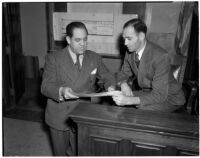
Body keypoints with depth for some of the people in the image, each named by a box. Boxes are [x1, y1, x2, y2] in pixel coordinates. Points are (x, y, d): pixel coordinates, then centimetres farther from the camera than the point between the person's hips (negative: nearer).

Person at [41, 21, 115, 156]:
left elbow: (107, 77, 8)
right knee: (60, 153, 17)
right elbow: (45, 86, -10)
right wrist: (61, 91, -30)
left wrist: (110, 87, -15)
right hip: (59, 117, -1)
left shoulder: (95, 58, 2)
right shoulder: (53, 58, -6)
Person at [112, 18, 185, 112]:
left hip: (167, 96, -6)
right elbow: (123, 73, 7)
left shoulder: (161, 56, -29)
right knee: (116, 99, -10)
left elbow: (159, 95, -30)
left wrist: (129, 100, -41)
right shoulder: (130, 51, -8)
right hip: (146, 92, 6)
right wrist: (123, 84, -18)